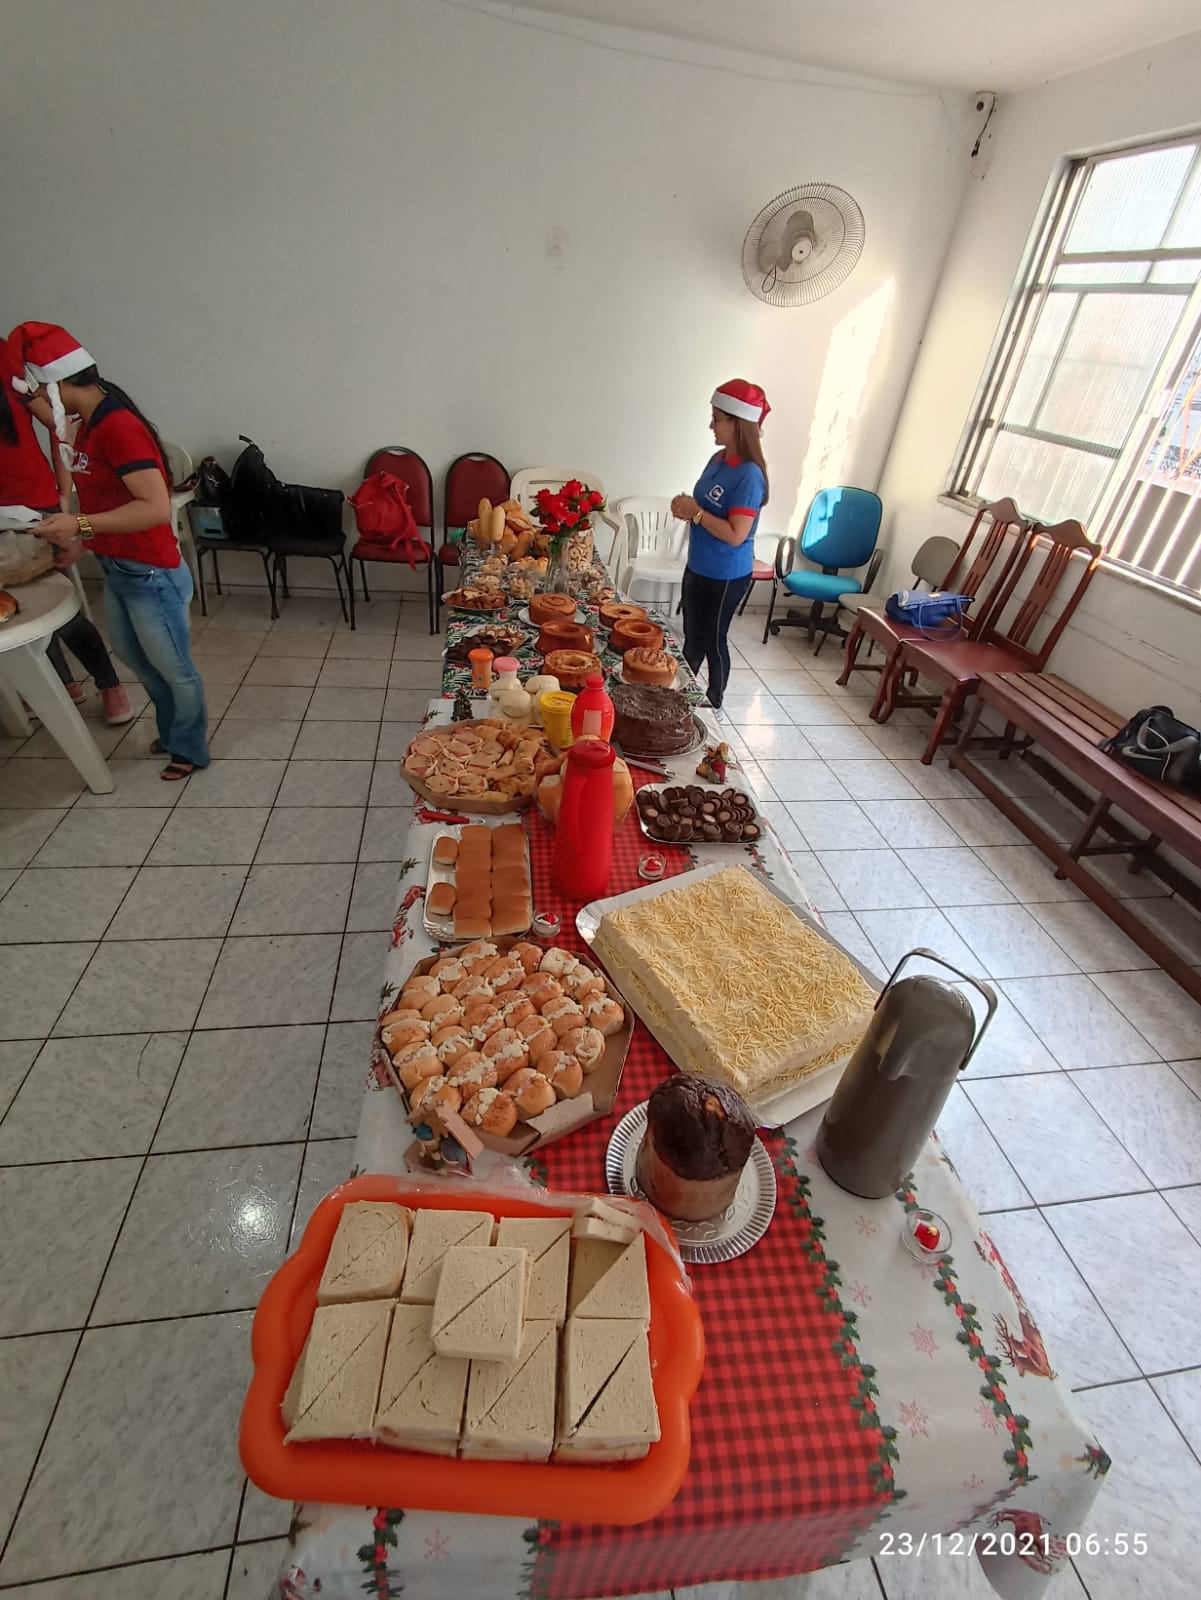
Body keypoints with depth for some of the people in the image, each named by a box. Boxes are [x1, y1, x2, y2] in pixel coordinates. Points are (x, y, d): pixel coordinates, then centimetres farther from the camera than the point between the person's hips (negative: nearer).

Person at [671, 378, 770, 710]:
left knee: (712, 640, 6)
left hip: (725, 576, -8)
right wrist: (687, 507, -4)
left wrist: (696, 512, -21)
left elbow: (736, 534, -26)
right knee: (691, 637, 19)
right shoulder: (718, 459, 4)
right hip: (698, 567, 8)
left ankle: (713, 701, 25)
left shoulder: (749, 475, -22)